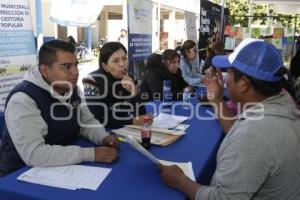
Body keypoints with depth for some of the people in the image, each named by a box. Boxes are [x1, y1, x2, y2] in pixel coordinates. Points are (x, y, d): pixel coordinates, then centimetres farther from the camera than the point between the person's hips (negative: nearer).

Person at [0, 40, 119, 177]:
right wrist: (91, 154, -32)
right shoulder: (23, 99, -24)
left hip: (62, 167, 7)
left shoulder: (72, 89, 0)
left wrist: (103, 137, -10)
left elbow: (87, 122, 12)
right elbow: (34, 154, -32)